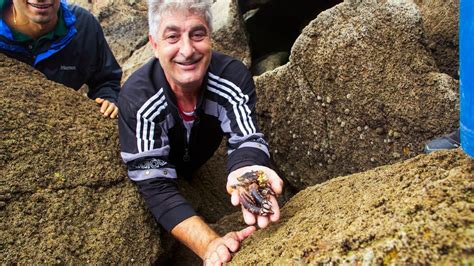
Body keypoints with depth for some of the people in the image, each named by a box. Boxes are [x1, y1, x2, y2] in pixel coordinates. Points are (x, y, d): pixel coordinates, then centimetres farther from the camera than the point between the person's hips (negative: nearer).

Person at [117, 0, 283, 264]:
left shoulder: (234, 76, -31)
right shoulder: (136, 98, -38)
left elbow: (246, 139, -39)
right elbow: (156, 186, -41)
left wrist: (245, 171, -66)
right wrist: (210, 244, -56)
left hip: (200, 167, 3)